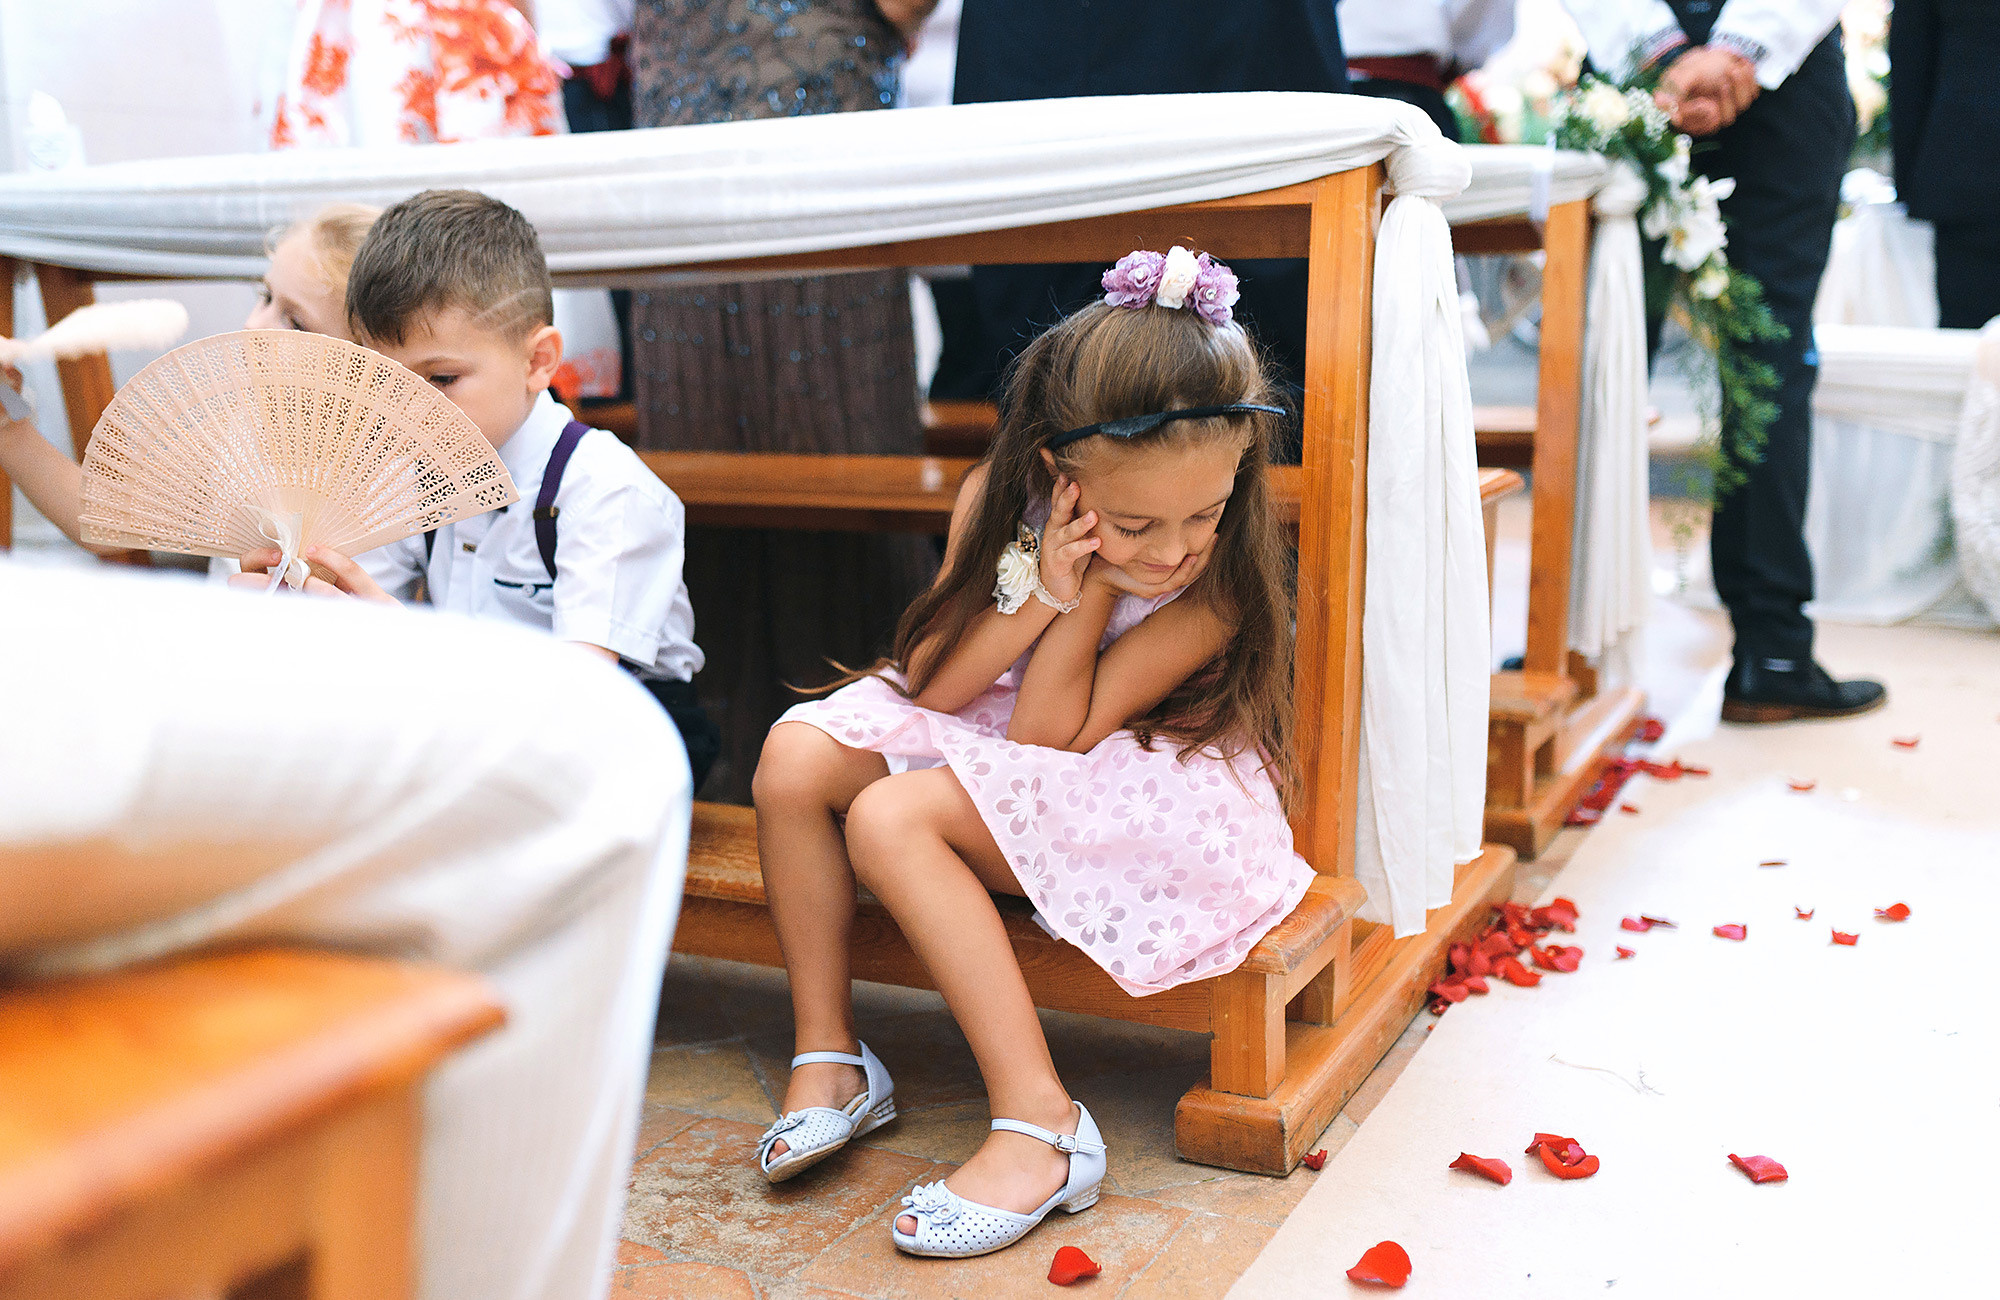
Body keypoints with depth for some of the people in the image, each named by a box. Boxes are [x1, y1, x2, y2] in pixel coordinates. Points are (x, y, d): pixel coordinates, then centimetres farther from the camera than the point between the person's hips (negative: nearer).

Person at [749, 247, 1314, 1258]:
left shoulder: (1218, 583, -24)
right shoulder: (1002, 495, -12)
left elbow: (1049, 739, -22)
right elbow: (928, 688, -10)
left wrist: (1094, 593, -26)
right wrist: (1041, 589, -23)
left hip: (1139, 784, -6)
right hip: (986, 740, 6)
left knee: (890, 819, -27)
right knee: (795, 758, -15)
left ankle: (1039, 1123, -27)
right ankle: (828, 1056, -5)